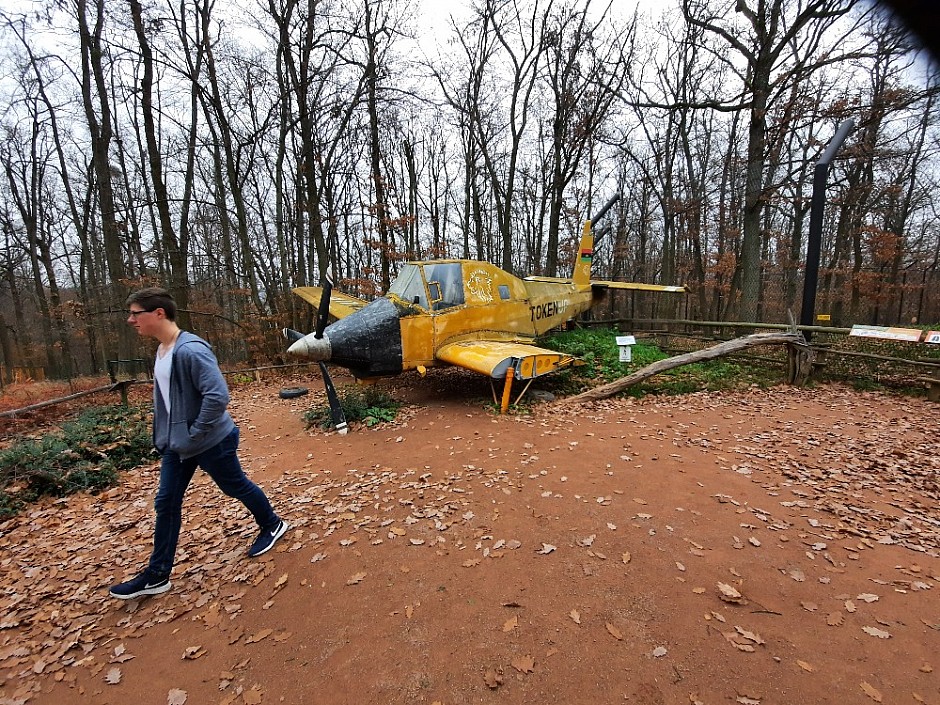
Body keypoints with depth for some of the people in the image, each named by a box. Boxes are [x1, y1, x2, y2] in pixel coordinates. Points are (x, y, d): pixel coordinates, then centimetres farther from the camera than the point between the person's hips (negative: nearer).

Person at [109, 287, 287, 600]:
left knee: (237, 487, 11)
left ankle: (272, 525, 36)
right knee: (166, 503, 14)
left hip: (211, 442, -9)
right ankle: (157, 575, 29)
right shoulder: (162, 349, 5)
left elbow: (217, 395, -31)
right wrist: (167, 434, 12)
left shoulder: (190, 350, -25)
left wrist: (195, 434, -22)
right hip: (176, 443, 9)